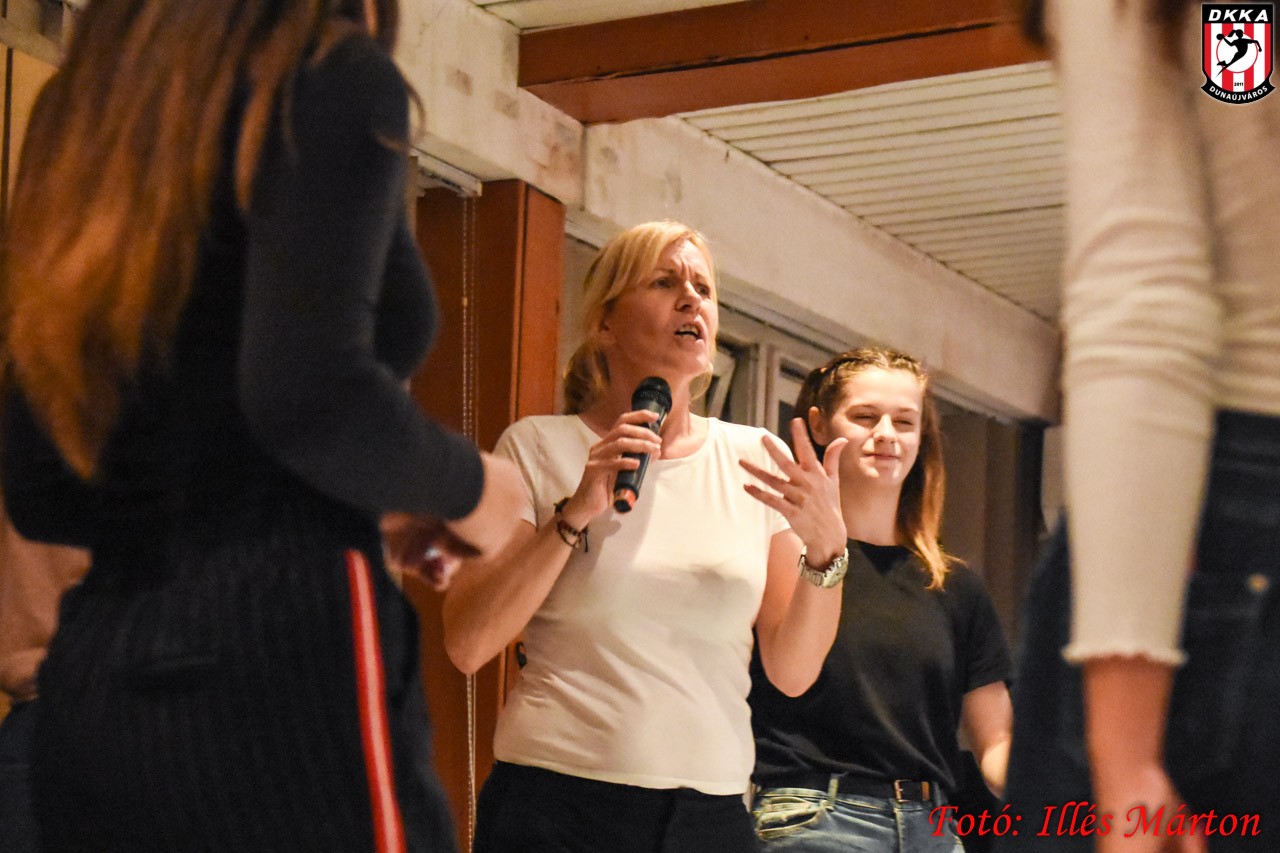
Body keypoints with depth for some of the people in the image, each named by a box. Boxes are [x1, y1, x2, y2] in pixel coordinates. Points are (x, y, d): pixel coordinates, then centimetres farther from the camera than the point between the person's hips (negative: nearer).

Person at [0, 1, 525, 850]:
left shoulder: (85, 116, 17)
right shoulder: (333, 75, -4)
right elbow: (308, 395, -19)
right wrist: (469, 487, -1)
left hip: (94, 685, 7)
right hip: (282, 672, -7)